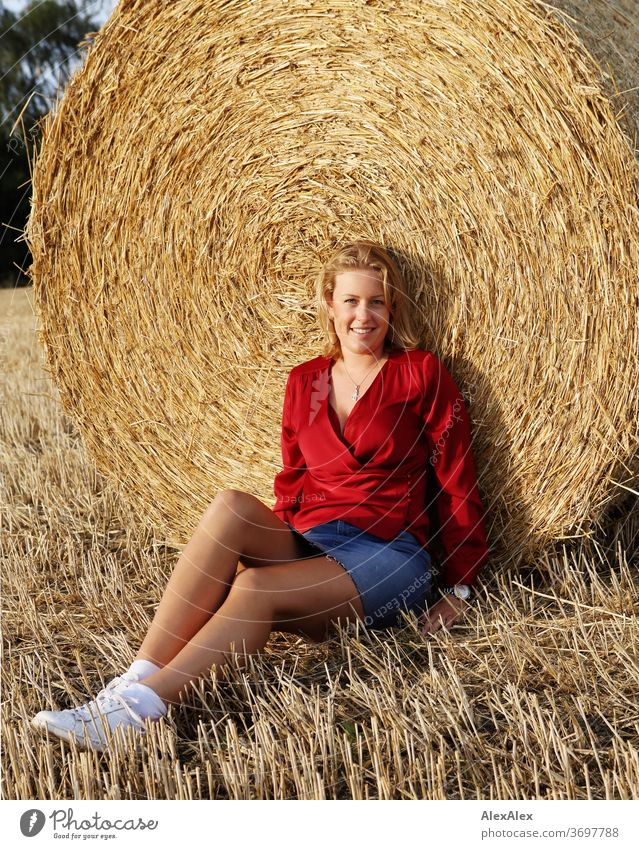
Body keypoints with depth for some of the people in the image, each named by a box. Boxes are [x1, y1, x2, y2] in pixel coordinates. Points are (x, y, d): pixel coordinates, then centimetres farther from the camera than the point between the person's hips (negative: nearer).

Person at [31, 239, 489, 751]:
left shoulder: (421, 374, 1)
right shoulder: (305, 381, 14)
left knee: (255, 589, -33)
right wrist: (273, 548, 7)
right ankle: (138, 678, -35)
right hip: (310, 546, 4)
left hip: (391, 557, -4)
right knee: (232, 507, -29)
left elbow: (456, 479, 1)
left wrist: (459, 589, 0)